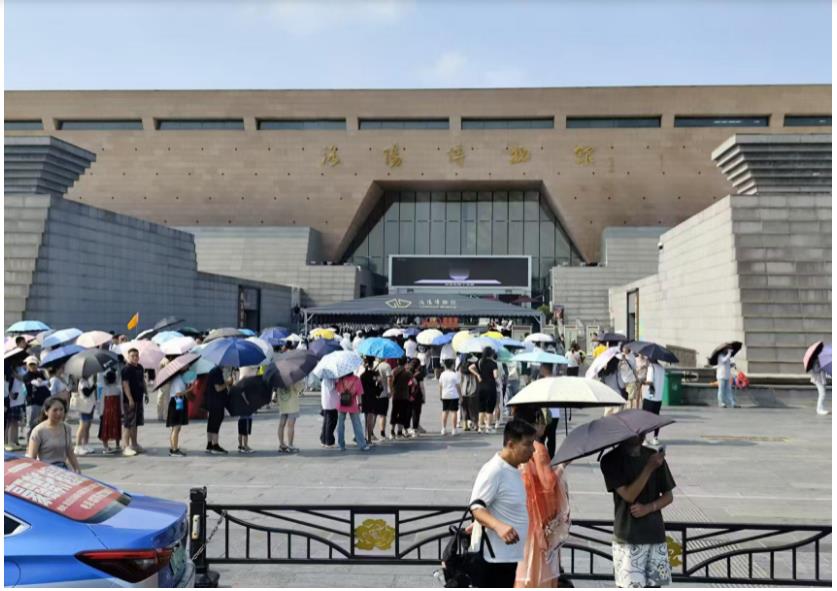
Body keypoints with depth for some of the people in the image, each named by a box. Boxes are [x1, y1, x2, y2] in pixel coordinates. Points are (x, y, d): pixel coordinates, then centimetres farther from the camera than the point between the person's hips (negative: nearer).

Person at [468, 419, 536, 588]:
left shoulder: (512, 470, 9)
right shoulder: (493, 471, -20)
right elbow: (476, 507, -24)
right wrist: (498, 526, -38)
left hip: (510, 555, 10)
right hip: (494, 555, -10)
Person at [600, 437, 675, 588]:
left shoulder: (654, 456, 5)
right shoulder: (612, 460, -7)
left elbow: (668, 496, 8)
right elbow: (628, 495, -16)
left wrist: (648, 508, -11)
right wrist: (649, 468, -24)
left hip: (655, 534, 4)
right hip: (628, 538, -4)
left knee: (654, 585, 8)